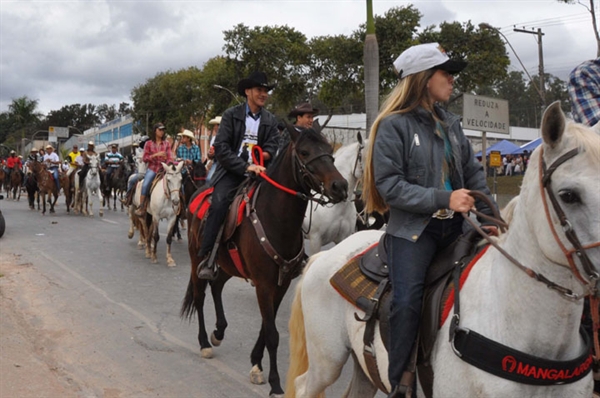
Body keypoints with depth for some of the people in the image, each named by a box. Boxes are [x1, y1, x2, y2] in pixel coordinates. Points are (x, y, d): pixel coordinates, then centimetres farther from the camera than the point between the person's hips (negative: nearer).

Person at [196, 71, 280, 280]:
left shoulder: (270, 120, 14)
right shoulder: (231, 114, 2)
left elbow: (273, 145, 9)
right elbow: (221, 147, -7)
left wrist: (266, 154, -15)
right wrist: (245, 166, -18)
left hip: (257, 171, 4)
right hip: (231, 171, -4)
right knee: (219, 204, -29)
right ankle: (205, 259, -25)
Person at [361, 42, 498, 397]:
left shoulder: (450, 123, 12)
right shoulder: (394, 125, -7)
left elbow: (474, 173, 15)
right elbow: (390, 185, -14)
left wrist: (490, 218, 3)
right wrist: (443, 198, -20)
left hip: (455, 226, 6)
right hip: (413, 228, -6)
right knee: (407, 304, -18)